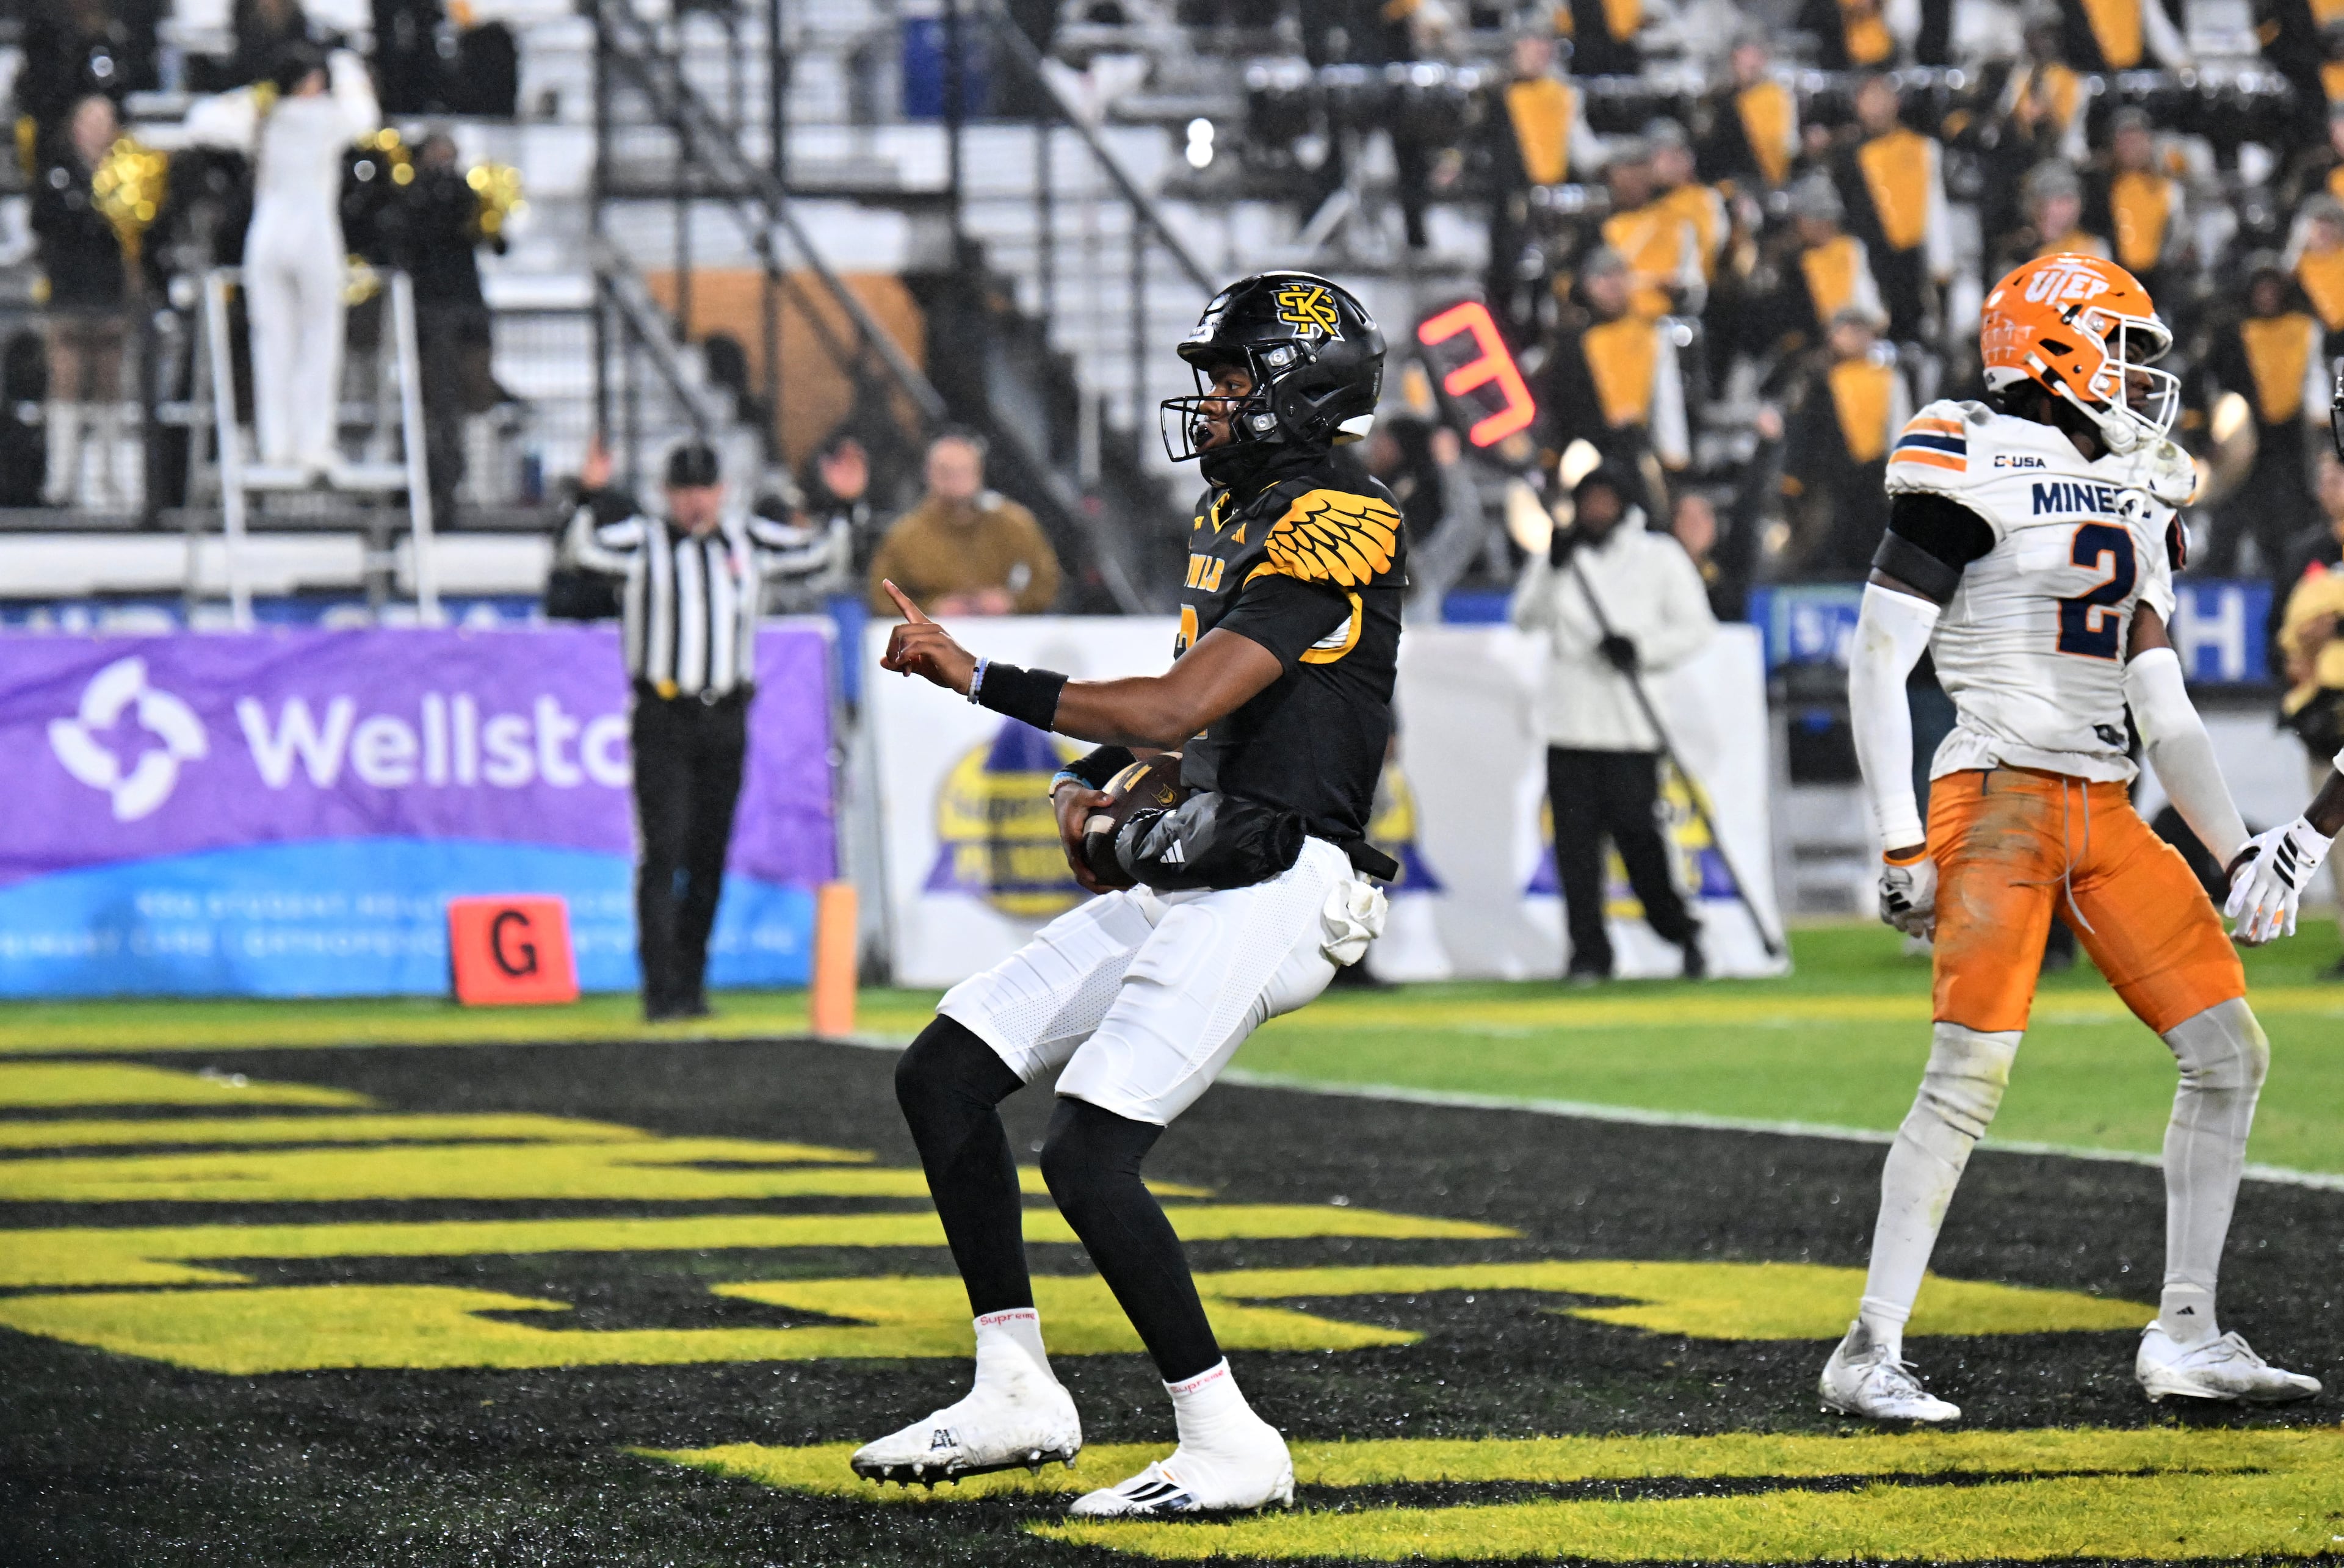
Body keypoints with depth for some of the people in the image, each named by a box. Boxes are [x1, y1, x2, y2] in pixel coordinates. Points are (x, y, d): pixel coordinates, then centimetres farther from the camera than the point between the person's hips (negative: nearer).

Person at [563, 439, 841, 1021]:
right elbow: (584, 550, -15)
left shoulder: (747, 541, 13)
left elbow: (821, 552, 16)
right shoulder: (644, 542, 2)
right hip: (662, 718, -4)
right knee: (664, 853, -10)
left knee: (710, 858, 8)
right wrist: (594, 495, -28)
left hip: (726, 722, 4)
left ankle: (690, 986, 16)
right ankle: (660, 991, -13)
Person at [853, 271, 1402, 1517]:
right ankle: (1015, 1396, 14)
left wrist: (975, 677, -20)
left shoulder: (1330, 536, -15)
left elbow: (1175, 712, -23)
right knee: (943, 1077, 9)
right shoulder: (1236, 516, 16)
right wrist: (1087, 779, 12)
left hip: (1265, 890, -10)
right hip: (1175, 882, 10)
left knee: (1088, 1159, -19)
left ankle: (1229, 1447, -11)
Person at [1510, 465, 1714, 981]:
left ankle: (1679, 930, 9)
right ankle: (1589, 952, 3)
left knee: (1637, 832, -9)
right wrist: (1552, 567, -13)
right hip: (1569, 720, 3)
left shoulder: (1661, 557, 8)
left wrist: (1640, 648, -12)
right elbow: (1525, 618, 2)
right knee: (1576, 837, -2)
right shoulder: (1560, 559, 14)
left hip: (1632, 723, -3)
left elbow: (1695, 626, 4)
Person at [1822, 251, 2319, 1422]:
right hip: (2003, 796, -8)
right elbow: (1878, 664, -8)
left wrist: (2239, 849, 14)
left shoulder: (2137, 502, 18)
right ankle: (1869, 1356, -6)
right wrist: (1902, 843, -13)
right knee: (1969, 1079, -13)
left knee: (2230, 1055, 2)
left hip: (2107, 815, 8)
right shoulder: (1976, 470, -6)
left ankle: (2185, 1337, 10)